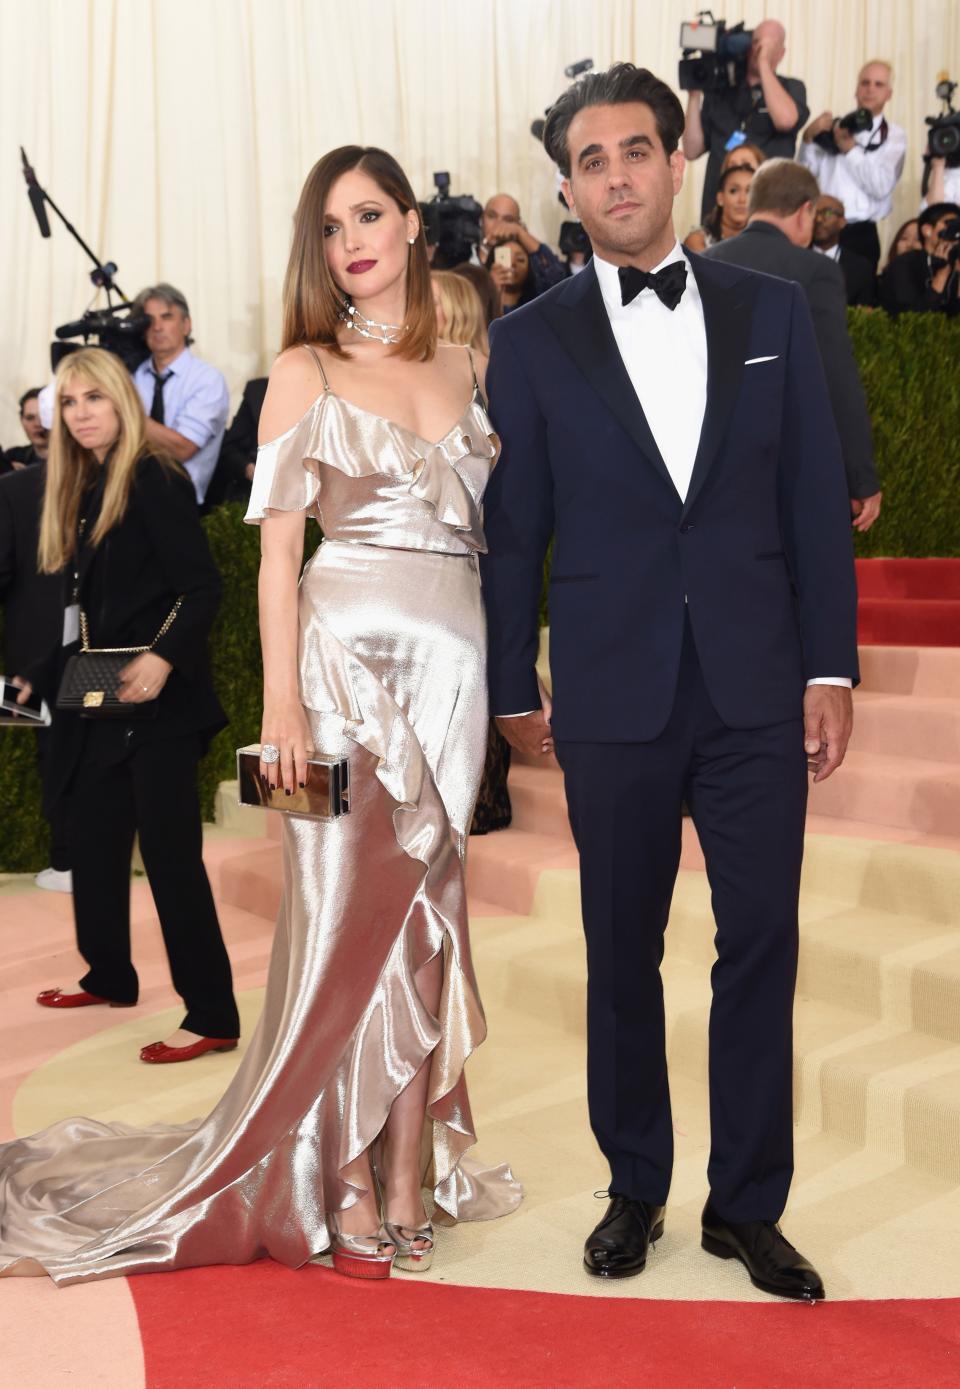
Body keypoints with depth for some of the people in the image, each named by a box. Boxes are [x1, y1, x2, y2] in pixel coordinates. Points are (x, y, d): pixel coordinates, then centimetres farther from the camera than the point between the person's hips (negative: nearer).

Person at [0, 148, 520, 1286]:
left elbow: (488, 529, 15)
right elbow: (277, 550, -3)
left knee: (423, 916, 5)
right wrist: (281, 705, -12)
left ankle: (407, 1178, 13)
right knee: (352, 913, -2)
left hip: (455, 660, 4)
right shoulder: (306, 371, 2)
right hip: (349, 652, -4)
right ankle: (347, 1192, 9)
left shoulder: (463, 371, 14)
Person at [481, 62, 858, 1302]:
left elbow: (815, 501, 5)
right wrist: (514, 691, 5)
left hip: (758, 689, 1)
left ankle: (747, 1203, 18)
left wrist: (830, 667, 1)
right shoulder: (529, 342, 2)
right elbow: (511, 533, 4)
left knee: (761, 945, 4)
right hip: (614, 698, -1)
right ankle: (634, 1190, 25)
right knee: (622, 953, 9)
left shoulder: (771, 312, 6)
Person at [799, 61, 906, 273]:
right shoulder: (833, 126, 12)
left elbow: (881, 186, -8)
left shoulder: (894, 135, 6)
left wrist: (850, 148, -10)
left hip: (860, 234, -1)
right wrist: (808, 137, -9)